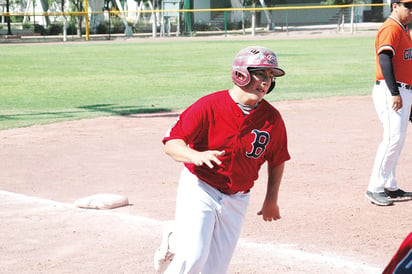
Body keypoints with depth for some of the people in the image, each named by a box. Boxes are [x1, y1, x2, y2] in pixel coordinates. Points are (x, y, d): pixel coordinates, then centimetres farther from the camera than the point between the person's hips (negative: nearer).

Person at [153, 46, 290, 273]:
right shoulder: (209, 106, -16)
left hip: (236, 201, 4)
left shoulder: (272, 118, -5)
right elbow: (171, 143, -16)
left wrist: (271, 200, 16)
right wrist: (195, 155, -36)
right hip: (199, 189, -4)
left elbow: (277, 160, 11)